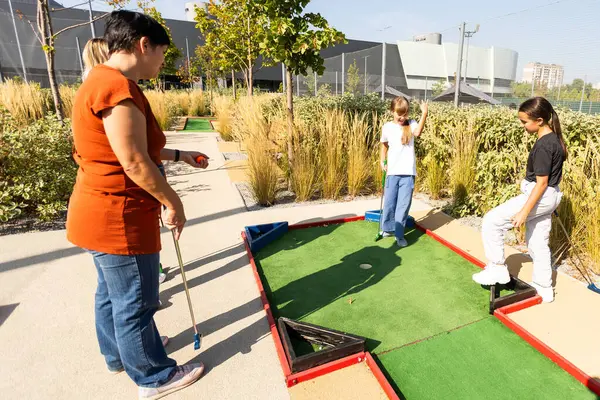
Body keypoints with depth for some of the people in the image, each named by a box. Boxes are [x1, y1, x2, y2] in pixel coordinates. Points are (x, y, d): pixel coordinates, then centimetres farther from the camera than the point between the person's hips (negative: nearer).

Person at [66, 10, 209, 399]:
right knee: (135, 304, 6)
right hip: (118, 220, -10)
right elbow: (135, 164, -24)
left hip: (102, 215, 11)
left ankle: (118, 355, 46)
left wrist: (180, 155, 21)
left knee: (112, 293, 24)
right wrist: (173, 202, -12)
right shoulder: (117, 87, -22)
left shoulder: (104, 81, 12)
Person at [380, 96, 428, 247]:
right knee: (389, 203, 11)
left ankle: (399, 234, 13)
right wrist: (383, 161, 7)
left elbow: (418, 133, -26)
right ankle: (388, 229, 31)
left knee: (403, 205, 1)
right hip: (392, 172, 2)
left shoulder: (411, 124, -3)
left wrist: (424, 114, -34)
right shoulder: (387, 127, 2)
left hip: (408, 172, -2)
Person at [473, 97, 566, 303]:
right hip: (549, 197, 10)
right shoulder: (554, 138, 7)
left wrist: (524, 211, -22)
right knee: (538, 244, 18)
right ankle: (544, 288, 30)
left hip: (540, 197, -10)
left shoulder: (543, 145, -23)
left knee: (492, 220, -6)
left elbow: (542, 183, -23)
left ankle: (497, 268, 3)